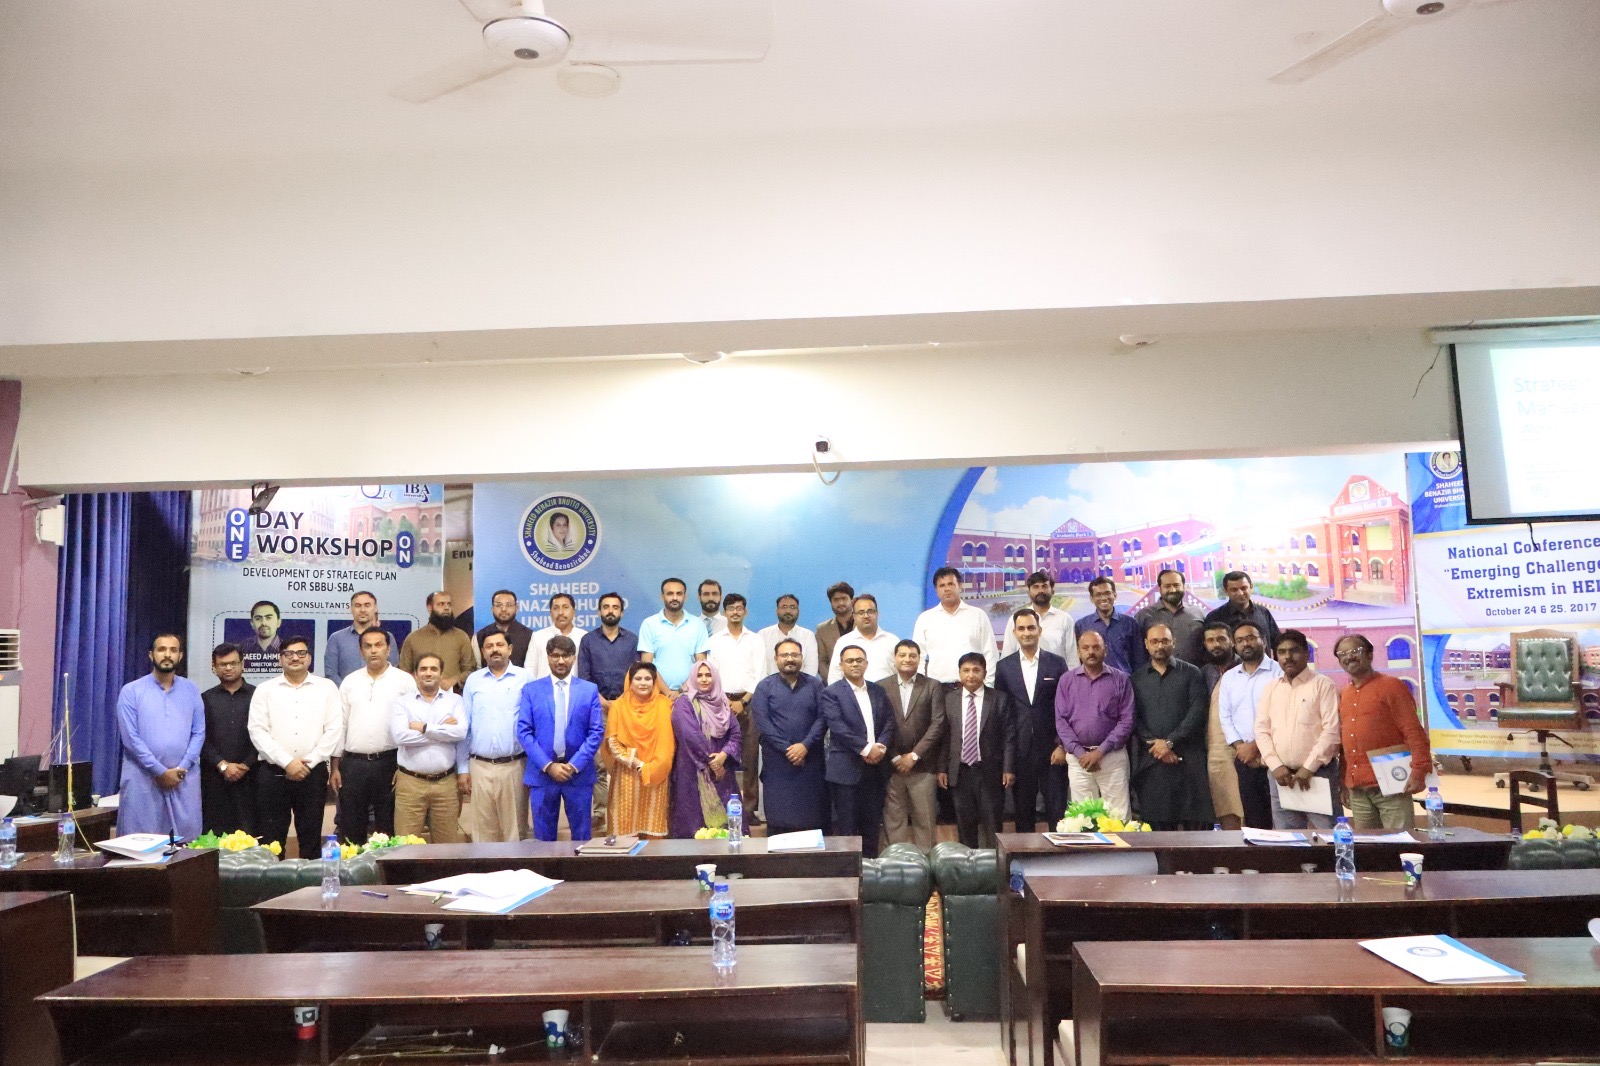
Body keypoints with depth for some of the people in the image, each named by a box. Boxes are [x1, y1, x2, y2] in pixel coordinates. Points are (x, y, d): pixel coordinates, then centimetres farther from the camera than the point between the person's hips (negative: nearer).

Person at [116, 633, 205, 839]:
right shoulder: (131, 691, 1)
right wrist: (161, 771, -10)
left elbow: (199, 732, 6)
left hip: (184, 779, 2)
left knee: (187, 842, 2)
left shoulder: (191, 690, 10)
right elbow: (130, 737, -6)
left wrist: (182, 769, -7)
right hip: (143, 778, -2)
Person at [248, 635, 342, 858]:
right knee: (271, 839, 3)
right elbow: (257, 731, -2)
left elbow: (334, 730, -1)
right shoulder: (265, 689, 7)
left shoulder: (327, 688, 6)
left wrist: (309, 762, -9)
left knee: (311, 838, 5)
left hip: (313, 773, 0)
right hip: (273, 773, 0)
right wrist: (287, 762, -11)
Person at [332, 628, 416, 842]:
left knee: (387, 830, 5)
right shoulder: (349, 682, 9)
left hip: (389, 762, -3)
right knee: (351, 829, 8)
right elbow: (340, 724, 10)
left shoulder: (404, 681, -1)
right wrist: (334, 766, 6)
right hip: (353, 764, 3)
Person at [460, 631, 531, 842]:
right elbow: (464, 727, 10)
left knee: (515, 831, 4)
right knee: (482, 831, 7)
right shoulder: (473, 681, 9)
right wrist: (462, 769, 7)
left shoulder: (524, 678, 1)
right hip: (479, 767, 2)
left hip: (515, 766, -2)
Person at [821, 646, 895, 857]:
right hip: (846, 768, -5)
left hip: (875, 767, 5)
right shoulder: (832, 693, -3)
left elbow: (889, 722, 7)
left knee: (872, 824, 10)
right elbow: (838, 727, -14)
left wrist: (880, 746, -11)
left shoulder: (878, 691, 14)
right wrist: (866, 749, -18)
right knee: (846, 826, 0)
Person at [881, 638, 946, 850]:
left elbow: (938, 724, -3)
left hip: (922, 766, 0)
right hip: (891, 766, 0)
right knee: (894, 820, 4)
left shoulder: (932, 687, 4)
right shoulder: (882, 687, 5)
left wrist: (914, 755, -9)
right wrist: (895, 758, -7)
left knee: (925, 820, 2)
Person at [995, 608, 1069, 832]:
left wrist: (1063, 744, -4)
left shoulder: (1057, 663, 4)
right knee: (1022, 810, 8)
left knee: (1057, 809, 1)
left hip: (1051, 746, -1)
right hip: (1019, 748, 1)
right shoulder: (1004, 666, 7)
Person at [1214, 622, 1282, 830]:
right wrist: (1240, 746, -4)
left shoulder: (1279, 672, -2)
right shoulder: (1228, 678, 14)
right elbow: (1225, 717, 10)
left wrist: (1256, 745, -11)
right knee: (1253, 817, 8)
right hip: (1244, 757, 4)